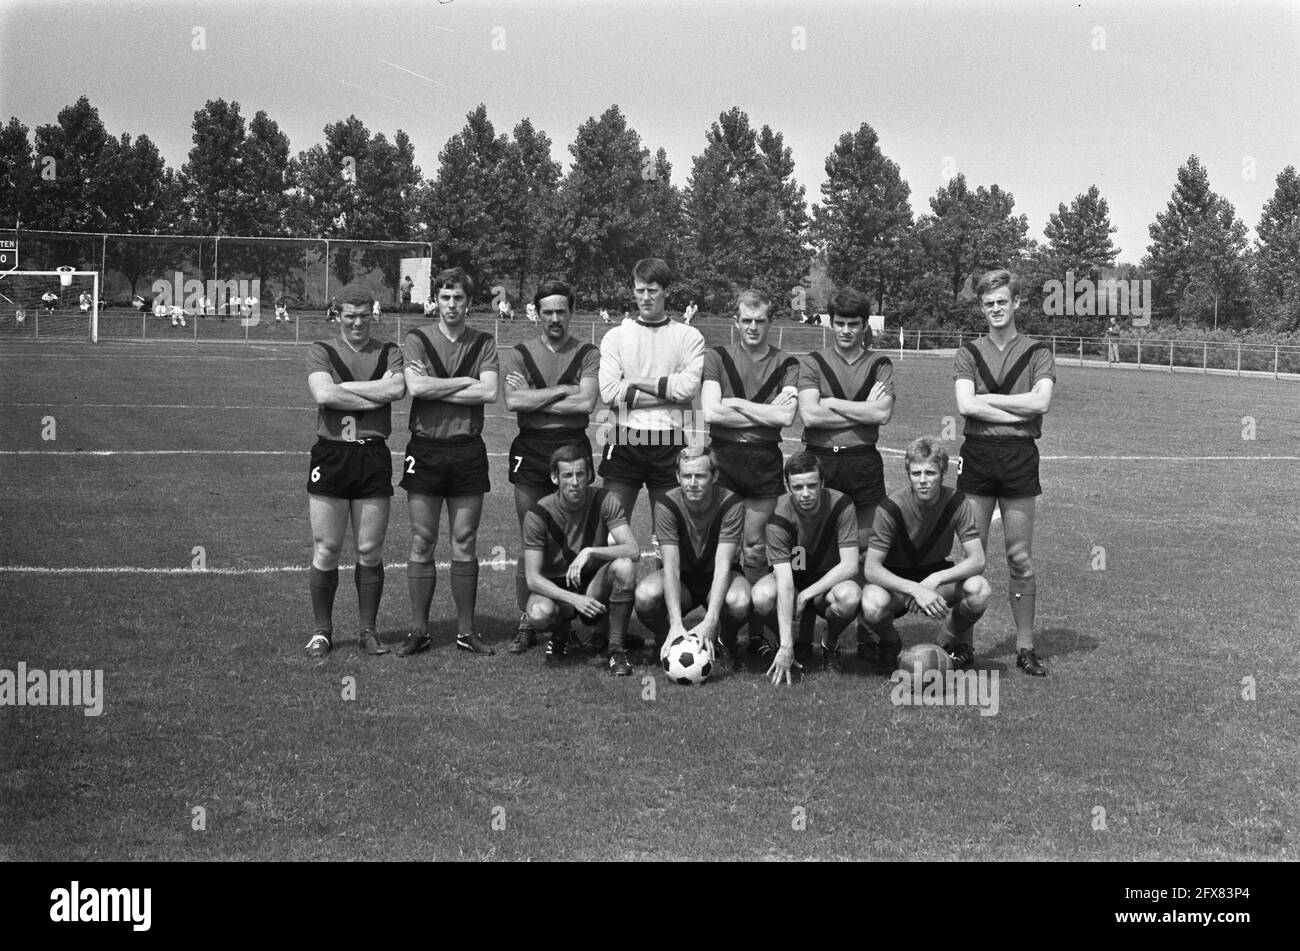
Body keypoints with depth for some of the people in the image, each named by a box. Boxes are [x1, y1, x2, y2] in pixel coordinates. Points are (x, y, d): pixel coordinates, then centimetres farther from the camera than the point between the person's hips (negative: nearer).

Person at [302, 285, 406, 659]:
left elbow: (397, 389, -11)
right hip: (331, 456, -1)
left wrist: (344, 386, -9)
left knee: (370, 552, 5)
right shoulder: (321, 351, 6)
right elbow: (323, 393, -13)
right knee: (325, 550, 0)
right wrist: (377, 395, -9)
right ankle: (322, 631, 13)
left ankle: (369, 631, 17)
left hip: (374, 458, 1)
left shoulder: (389, 352, 10)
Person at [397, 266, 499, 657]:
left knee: (465, 544, 5)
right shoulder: (417, 339, 3)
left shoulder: (483, 343, 6)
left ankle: (466, 630, 12)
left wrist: (437, 388, -10)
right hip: (425, 447, -1)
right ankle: (418, 630, 9)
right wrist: (465, 382, -8)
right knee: (421, 543, 1)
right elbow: (416, 387, -13)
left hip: (468, 449, 1)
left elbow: (490, 392, -8)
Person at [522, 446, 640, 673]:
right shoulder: (539, 514, -16)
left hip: (595, 582, 1)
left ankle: (616, 648, -15)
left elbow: (633, 550, -22)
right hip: (556, 586, -1)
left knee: (624, 566, -32)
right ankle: (560, 631, 5)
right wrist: (573, 599, -33)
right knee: (539, 614, -36)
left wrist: (590, 552, -37)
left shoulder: (604, 501, -13)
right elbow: (532, 578, -18)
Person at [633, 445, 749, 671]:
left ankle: (726, 642, 0)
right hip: (682, 578, 1)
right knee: (645, 595, -33)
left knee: (739, 601, -36)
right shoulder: (668, 506, -19)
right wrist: (676, 624, -41)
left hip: (716, 579, 0)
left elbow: (723, 564, -28)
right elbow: (671, 567, -27)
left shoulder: (730, 504, -21)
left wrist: (710, 622, -41)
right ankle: (664, 641, 0)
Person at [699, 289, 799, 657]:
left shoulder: (786, 364, 4)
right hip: (722, 457, -1)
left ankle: (756, 627, 14)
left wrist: (738, 404, -9)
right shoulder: (717, 357, 2)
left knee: (755, 548, 6)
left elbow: (786, 416, -10)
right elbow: (710, 412, -10)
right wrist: (766, 413, -8)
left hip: (765, 461, 1)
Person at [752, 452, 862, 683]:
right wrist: (786, 646, -36)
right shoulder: (779, 516, -23)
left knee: (849, 597, -37)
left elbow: (850, 566, -21)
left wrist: (806, 595, -25)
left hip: (829, 581, -1)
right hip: (794, 578, 1)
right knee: (762, 596, -33)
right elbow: (784, 581, -30)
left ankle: (831, 645, -1)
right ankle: (802, 644, 0)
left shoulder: (840, 505, -20)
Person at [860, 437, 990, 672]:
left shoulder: (956, 502, -16)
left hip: (937, 575, 2)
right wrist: (915, 589, -41)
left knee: (979, 589, -30)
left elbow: (977, 560, -20)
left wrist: (934, 580, -35)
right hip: (895, 580, -2)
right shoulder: (891, 508, -22)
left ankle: (958, 644, 3)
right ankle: (889, 644, 1)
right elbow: (871, 569, -26)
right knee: (873, 606, -37)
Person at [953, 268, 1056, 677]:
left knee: (1020, 558, 2)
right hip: (976, 455, 1)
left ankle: (1025, 646, 9)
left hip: (1019, 457, -1)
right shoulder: (969, 353, 9)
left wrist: (986, 399, -8)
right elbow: (965, 405, -7)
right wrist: (1019, 411, -9)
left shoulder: (1037, 352, 6)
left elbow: (1041, 401, -10)